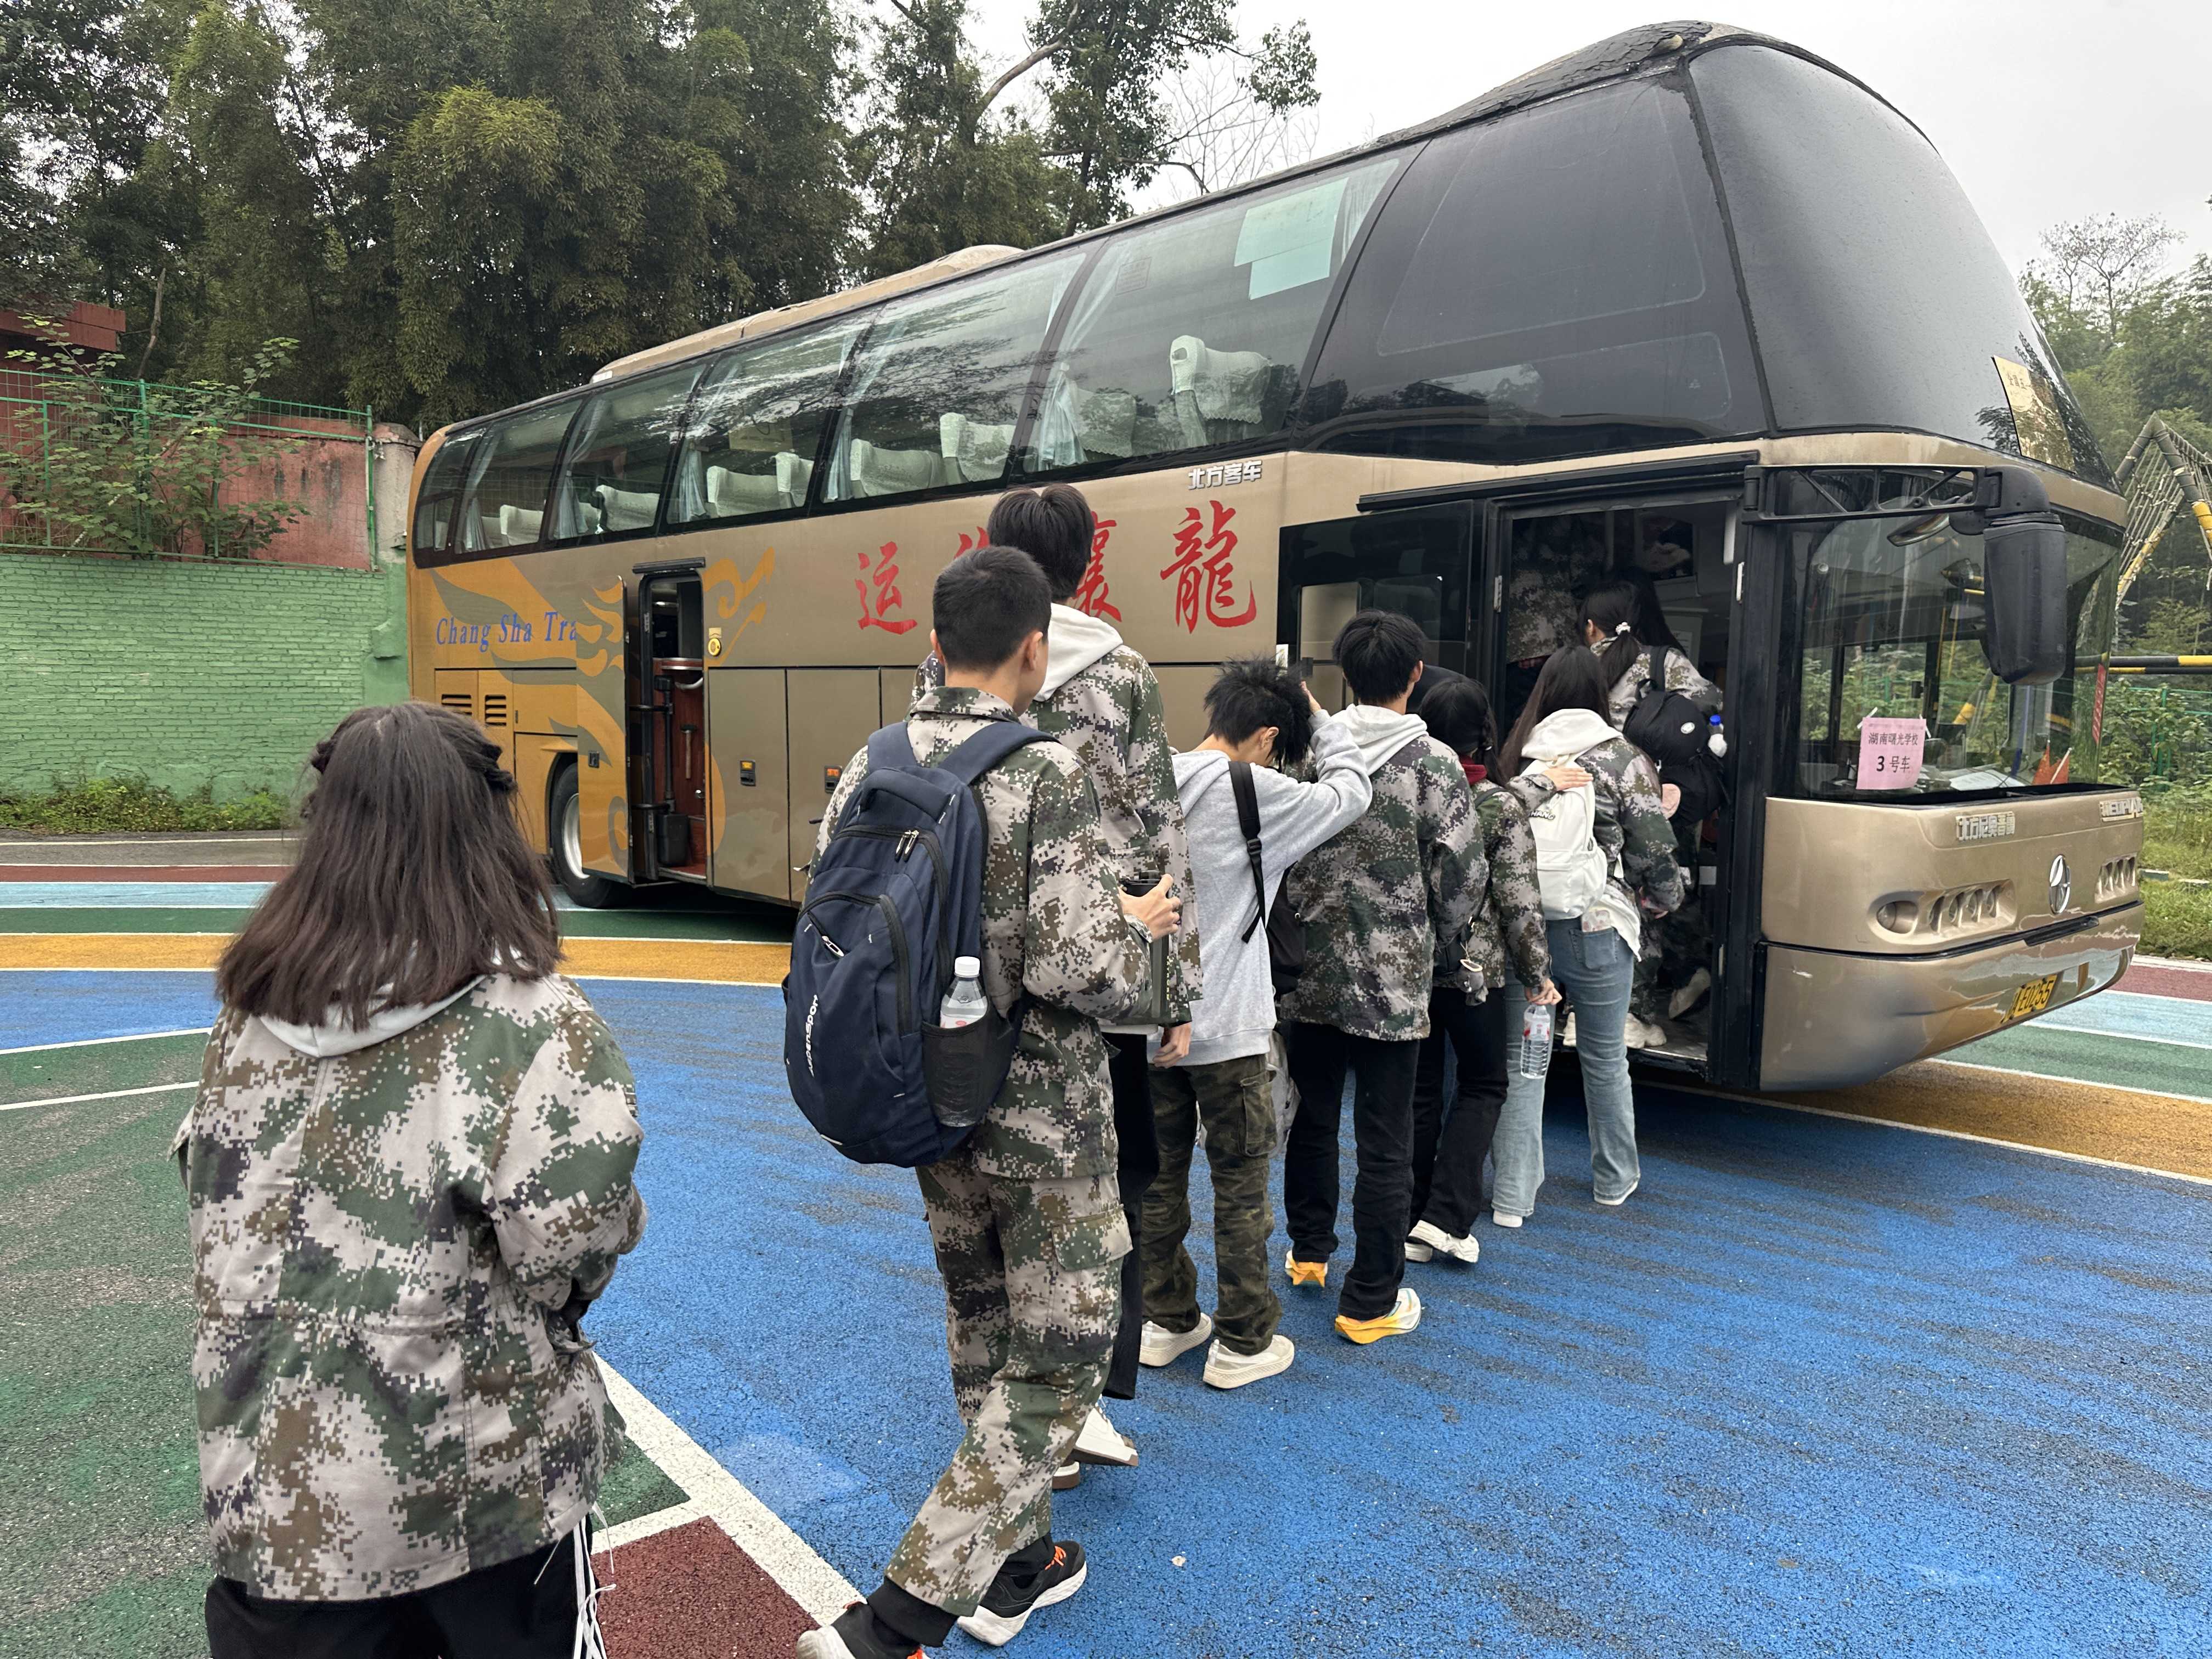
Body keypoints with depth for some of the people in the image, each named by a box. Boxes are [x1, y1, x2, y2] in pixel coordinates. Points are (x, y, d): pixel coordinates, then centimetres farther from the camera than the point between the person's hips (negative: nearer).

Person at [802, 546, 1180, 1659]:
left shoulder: (868, 769, -2)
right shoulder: (1047, 775, -20)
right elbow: (1078, 974, -25)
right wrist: (1137, 930, -5)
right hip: (1043, 1122, -6)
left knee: (984, 1339, 23)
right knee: (1054, 1368, 9)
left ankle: (1013, 1568, 39)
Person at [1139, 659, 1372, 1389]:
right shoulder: (1255, 793, -15)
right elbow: (1350, 790, -3)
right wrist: (1318, 715, 10)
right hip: (1225, 1028, -6)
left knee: (1160, 1175, 16)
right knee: (1241, 1186, 8)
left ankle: (1166, 1322, 30)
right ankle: (1243, 1343, 19)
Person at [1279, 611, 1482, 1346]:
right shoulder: (1433, 762, -11)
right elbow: (1461, 873, -10)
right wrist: (1437, 933, 10)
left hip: (1309, 973, 4)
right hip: (1392, 981, -4)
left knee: (1311, 1115, 21)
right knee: (1385, 1142, 5)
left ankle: (1309, 1251, 39)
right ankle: (1370, 1301, 14)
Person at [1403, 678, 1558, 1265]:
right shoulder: (1502, 808, -12)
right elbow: (1518, 901, -11)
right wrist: (1536, 974, 2)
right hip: (1475, 969, -3)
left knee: (1418, 1091, 13)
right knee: (1482, 1086, 14)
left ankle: (1412, 1225, 17)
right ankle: (1446, 1216, 4)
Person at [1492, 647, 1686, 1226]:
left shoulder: (1518, 757, 2)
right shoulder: (1623, 760, -6)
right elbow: (1653, 849, -4)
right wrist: (1664, 897, 13)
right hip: (1597, 927, -1)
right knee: (1605, 1058, 16)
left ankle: (1513, 1196, 5)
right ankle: (1615, 1178, 34)